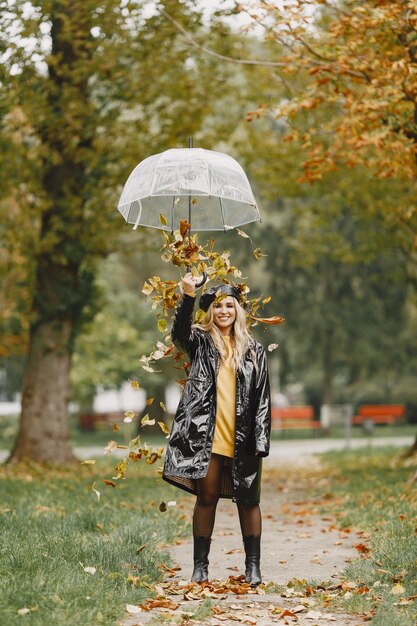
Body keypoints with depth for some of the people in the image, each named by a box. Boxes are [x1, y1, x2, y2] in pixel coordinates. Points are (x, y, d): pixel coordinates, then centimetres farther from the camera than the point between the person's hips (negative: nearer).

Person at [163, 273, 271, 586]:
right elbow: (180, 331, -15)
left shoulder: (253, 350, 10)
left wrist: (260, 439, -2)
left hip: (242, 439, 1)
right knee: (206, 497, 2)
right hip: (206, 434, -1)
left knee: (247, 499, 5)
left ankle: (253, 566, 13)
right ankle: (200, 566, 10)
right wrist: (188, 296, -29)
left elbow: (262, 397, 7)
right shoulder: (201, 342, 8)